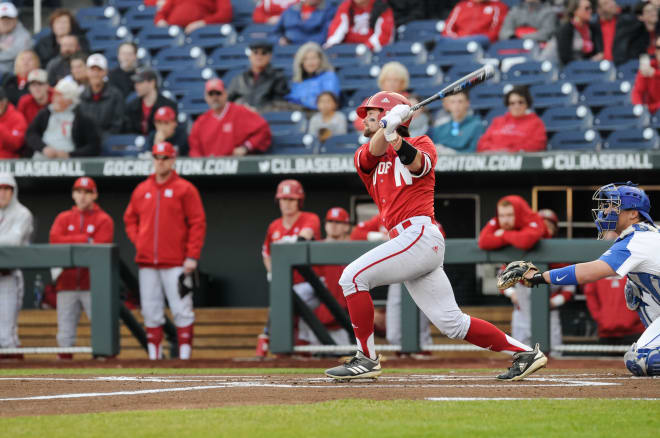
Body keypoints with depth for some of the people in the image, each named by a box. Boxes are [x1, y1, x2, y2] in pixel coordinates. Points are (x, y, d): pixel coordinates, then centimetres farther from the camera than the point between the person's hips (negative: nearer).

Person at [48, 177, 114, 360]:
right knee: (65, 337, 2)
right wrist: (86, 240, -9)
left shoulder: (104, 220, 5)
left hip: (92, 285, -3)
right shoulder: (63, 218, 16)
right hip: (67, 284, 3)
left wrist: (70, 243, -10)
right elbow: (55, 240, -3)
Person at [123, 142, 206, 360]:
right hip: (147, 262, 4)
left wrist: (192, 256, -11)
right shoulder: (141, 190, 14)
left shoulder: (184, 189, 0)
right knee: (151, 313, 4)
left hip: (176, 263, -4)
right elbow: (130, 219, 24)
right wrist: (137, 241, 5)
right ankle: (154, 356, 9)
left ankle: (185, 355, -5)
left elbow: (197, 223, -3)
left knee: (181, 309, -7)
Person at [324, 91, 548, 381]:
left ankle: (366, 359, -11)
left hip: (421, 234, -7)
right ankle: (525, 353, 9)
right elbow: (374, 152, -3)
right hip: (408, 240, 7)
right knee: (452, 323, 4)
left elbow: (419, 164, -16)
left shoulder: (422, 143, 8)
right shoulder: (365, 157, 22)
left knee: (353, 277, -16)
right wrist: (387, 128, -23)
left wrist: (398, 142, -36)